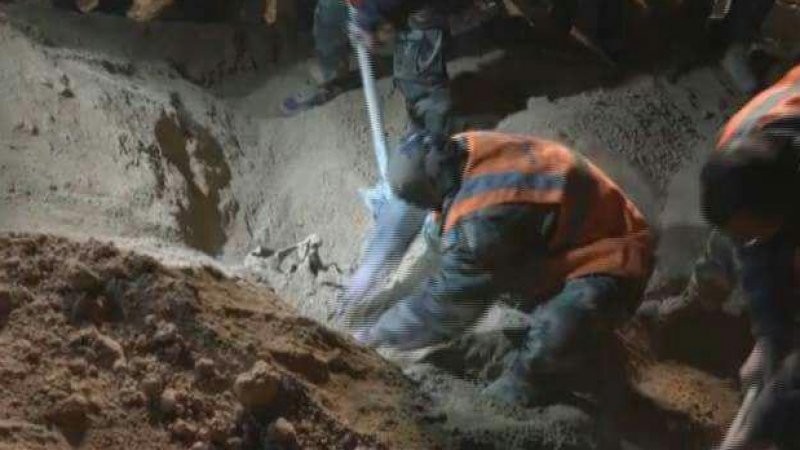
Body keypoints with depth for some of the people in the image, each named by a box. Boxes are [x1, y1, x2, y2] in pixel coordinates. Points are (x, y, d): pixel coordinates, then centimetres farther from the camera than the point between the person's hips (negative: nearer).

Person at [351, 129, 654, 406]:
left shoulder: (485, 217, -37)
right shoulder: (467, 151, -10)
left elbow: (447, 302, -26)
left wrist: (375, 335, -13)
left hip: (610, 260, -9)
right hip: (570, 238, 10)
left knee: (558, 332, -39)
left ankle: (532, 375, -4)